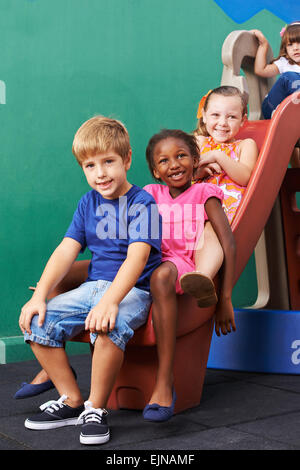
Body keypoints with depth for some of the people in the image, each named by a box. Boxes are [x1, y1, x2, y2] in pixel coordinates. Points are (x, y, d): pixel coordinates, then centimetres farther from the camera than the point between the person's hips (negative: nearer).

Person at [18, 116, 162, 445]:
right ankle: (71, 401, 1)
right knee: (37, 322, -12)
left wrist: (110, 300, -37)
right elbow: (66, 251, 6)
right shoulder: (88, 203, 11)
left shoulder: (142, 203, -8)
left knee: (109, 325, -38)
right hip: (93, 285, 6)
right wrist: (39, 295, -8)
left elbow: (137, 256, -22)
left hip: (132, 291, -6)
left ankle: (96, 409, -17)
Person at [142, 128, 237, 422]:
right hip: (155, 265, 5)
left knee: (162, 275, -41)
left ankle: (164, 384, -41)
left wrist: (225, 299, -15)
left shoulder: (204, 193, 4)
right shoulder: (152, 195, 16)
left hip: (188, 267, -4)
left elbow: (228, 244, -6)